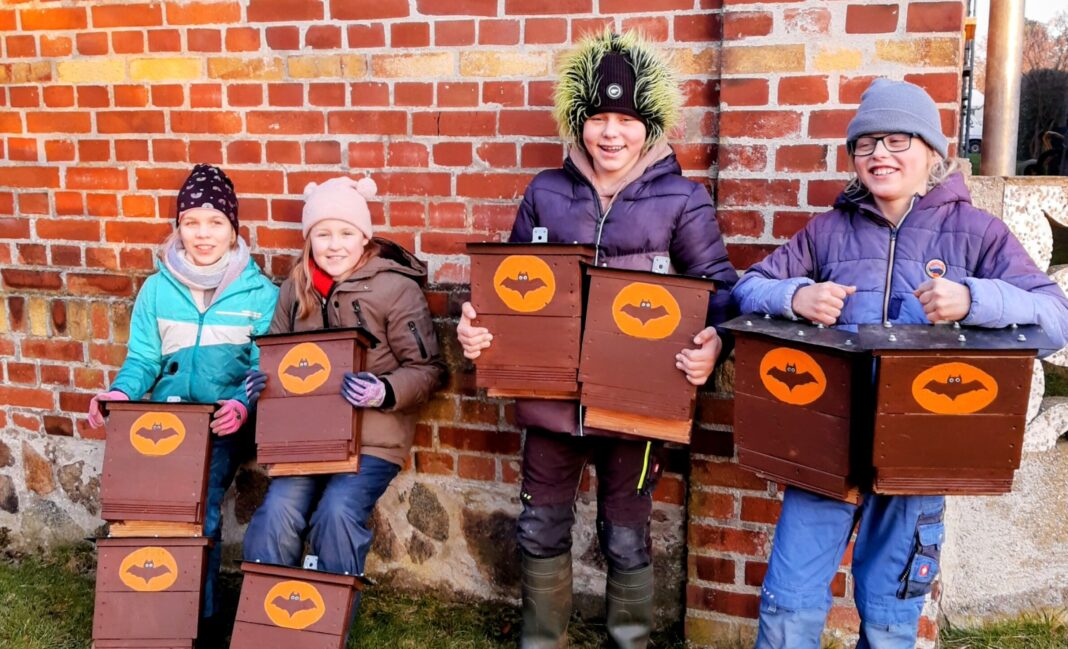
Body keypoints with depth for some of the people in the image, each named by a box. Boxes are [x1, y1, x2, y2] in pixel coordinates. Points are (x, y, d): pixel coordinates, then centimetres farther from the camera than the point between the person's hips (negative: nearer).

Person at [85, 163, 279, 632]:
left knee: (199, 517, -14)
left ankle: (199, 617, 9)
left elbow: (266, 367, -3)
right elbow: (142, 360, 8)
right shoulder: (157, 288, 7)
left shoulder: (259, 293, 0)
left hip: (222, 423, -2)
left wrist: (242, 405, -21)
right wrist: (122, 393, -13)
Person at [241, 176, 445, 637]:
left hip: (373, 434, -4)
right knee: (279, 510, -18)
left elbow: (427, 369, -6)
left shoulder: (396, 288, -7)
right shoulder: (296, 287, 10)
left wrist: (385, 392, -24)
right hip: (305, 430, 4)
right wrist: (261, 380, -3)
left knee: (338, 511, -24)